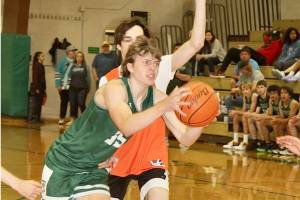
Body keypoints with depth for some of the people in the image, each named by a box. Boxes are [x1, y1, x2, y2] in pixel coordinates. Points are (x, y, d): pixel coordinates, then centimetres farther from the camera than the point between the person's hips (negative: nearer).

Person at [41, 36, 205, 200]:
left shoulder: (156, 97, -7)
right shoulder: (115, 88, -24)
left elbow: (185, 138, -9)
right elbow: (127, 127, -42)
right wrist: (163, 106, -53)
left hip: (94, 169, 5)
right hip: (64, 163, -5)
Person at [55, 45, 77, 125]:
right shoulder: (63, 61, 1)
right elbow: (57, 73, -1)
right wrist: (58, 85, -8)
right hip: (64, 87, -1)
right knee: (64, 102, 5)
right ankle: (61, 118, 13)